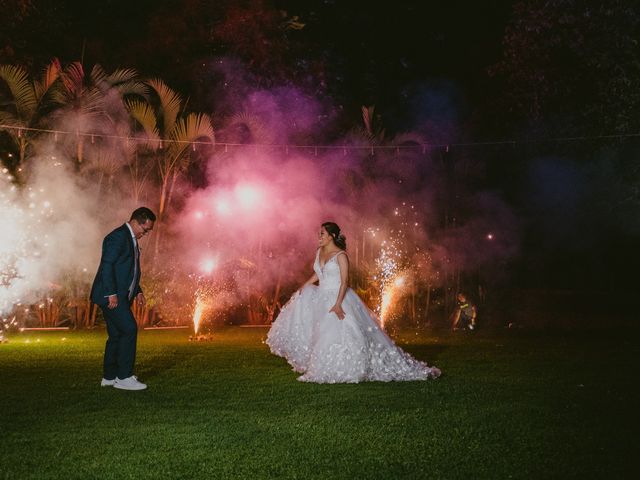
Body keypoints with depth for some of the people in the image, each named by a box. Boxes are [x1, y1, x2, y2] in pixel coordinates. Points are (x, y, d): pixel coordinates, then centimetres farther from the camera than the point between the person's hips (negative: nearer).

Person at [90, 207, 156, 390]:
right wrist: (111, 294, -22)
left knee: (117, 334, 10)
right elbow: (106, 265, -19)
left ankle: (109, 377, 16)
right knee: (129, 329, -14)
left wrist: (137, 291, 16)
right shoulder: (118, 236, -13)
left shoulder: (131, 239, 18)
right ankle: (124, 377, -10)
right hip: (111, 295, -10)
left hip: (120, 296, 10)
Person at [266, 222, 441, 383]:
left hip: (338, 298, -8)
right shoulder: (319, 252, 9)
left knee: (340, 334, -12)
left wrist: (338, 304, -27)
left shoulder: (340, 255, -13)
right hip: (321, 297, 8)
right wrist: (305, 285, 11)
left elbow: (344, 282, -18)